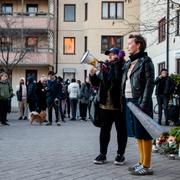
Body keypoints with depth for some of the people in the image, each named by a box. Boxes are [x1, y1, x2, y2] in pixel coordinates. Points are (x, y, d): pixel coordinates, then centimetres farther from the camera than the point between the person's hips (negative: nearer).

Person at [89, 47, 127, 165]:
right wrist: (92, 75, -2)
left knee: (121, 130, 8)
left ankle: (121, 154, 19)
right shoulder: (104, 67, 8)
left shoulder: (123, 67, -8)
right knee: (104, 130, 11)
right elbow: (96, 84, 14)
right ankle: (102, 154, 21)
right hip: (105, 105, 5)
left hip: (119, 105, -5)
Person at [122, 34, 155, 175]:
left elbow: (150, 83, -14)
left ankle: (147, 166, 3)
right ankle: (142, 162, 22)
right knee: (137, 134, 13)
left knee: (144, 134, -3)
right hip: (128, 101, 8)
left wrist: (144, 103, -20)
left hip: (139, 102, -8)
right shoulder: (128, 63, 16)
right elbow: (124, 82, 19)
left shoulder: (145, 61, -7)